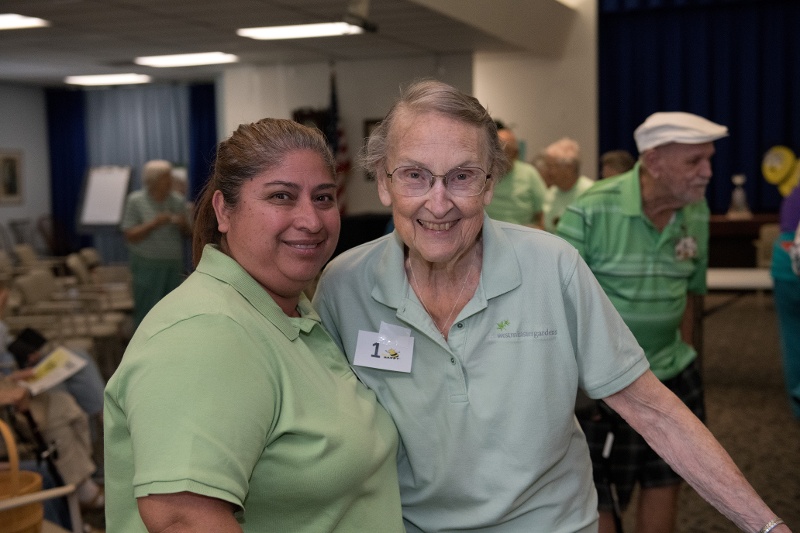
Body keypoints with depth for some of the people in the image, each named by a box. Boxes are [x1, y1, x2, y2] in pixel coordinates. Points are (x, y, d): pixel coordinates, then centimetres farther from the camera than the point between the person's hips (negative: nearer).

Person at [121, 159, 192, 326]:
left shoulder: (178, 200, 7)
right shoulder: (135, 201, -2)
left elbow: (187, 234, 14)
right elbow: (130, 236, -6)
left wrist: (184, 225, -8)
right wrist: (154, 224, -18)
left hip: (174, 266, 4)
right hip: (147, 267, -3)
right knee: (146, 314, -4)